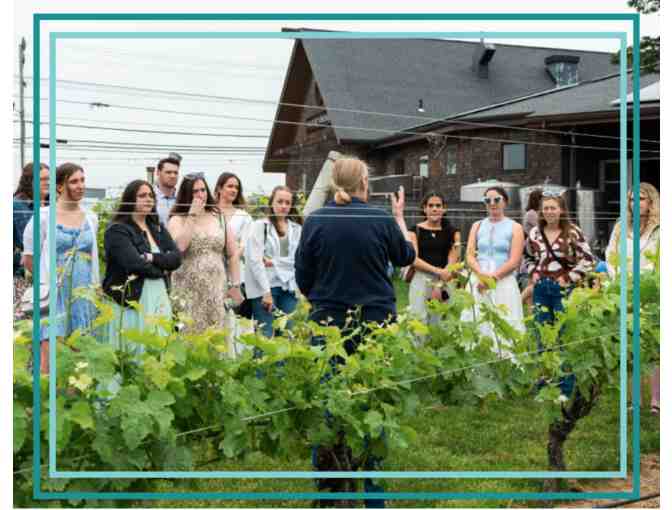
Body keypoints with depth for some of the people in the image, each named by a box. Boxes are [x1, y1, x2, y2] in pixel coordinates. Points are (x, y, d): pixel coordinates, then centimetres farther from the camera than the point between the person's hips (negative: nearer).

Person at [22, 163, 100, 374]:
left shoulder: (91, 218, 10)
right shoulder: (44, 216, -4)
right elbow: (29, 259, 0)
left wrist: (95, 288, 13)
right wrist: (48, 279, 8)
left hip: (84, 296, 4)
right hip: (53, 294, -4)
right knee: (50, 351, -9)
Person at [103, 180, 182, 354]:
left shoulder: (158, 228, 17)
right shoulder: (117, 230, -4)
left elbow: (176, 258, 5)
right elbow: (134, 264, -16)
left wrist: (152, 258, -11)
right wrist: (162, 269, -2)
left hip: (160, 298, 6)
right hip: (131, 299, -6)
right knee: (135, 351, -5)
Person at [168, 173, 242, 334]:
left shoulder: (219, 217, 9)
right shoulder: (177, 220, 1)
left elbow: (232, 254, 11)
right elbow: (179, 247, -20)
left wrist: (235, 285, 5)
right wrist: (192, 215, -14)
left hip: (217, 290, 3)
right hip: (189, 291, -3)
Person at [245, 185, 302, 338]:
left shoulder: (297, 229, 12)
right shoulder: (259, 226, 1)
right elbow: (254, 260, -7)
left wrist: (274, 262, -10)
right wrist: (266, 291, -13)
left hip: (289, 288, 3)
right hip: (265, 287, -3)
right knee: (266, 335, -5)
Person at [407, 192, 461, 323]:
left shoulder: (452, 232, 9)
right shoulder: (416, 231, 6)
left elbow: (452, 262, 3)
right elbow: (414, 259, -3)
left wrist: (439, 285, -9)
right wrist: (437, 270, -15)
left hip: (445, 282, 1)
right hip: (420, 280, -1)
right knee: (419, 320, -6)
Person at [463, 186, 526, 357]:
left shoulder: (515, 227, 5)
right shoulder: (477, 226, 14)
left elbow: (514, 261, -4)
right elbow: (470, 256, 5)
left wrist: (492, 277, -13)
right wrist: (481, 275, -12)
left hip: (504, 283, -3)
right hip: (478, 283, 3)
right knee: (477, 325, 0)